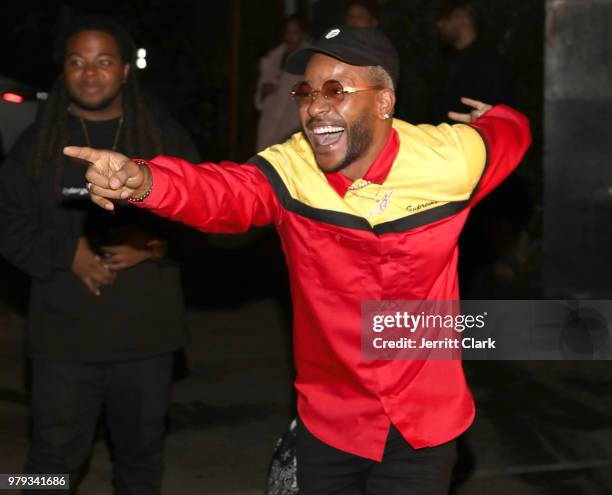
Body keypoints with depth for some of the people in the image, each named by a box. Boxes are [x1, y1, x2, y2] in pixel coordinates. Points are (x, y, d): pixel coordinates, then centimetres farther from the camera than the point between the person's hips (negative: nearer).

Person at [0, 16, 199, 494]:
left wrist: (160, 243, -15)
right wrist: (67, 255, -13)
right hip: (65, 333, -1)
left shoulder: (166, 137, 4)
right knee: (55, 455, 2)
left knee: (142, 451, 16)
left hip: (147, 330, 1)